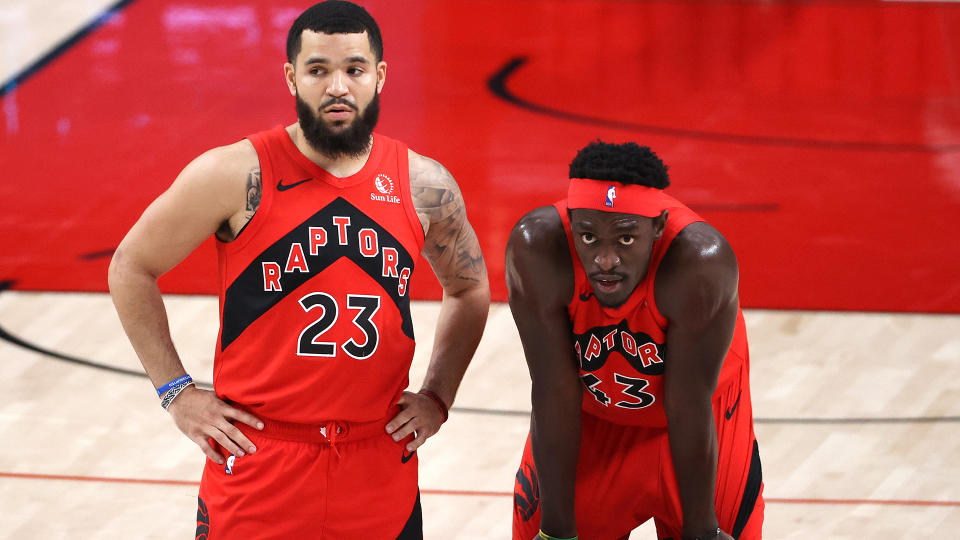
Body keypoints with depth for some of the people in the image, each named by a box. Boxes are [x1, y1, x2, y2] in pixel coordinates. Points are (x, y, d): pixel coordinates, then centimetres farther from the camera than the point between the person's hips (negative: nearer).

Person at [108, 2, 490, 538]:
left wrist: (437, 397, 11)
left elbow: (470, 290, 20)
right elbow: (132, 267, 2)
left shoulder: (424, 186, 2)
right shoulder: (236, 176, -8)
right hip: (256, 465, -3)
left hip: (381, 470, 3)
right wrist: (177, 391, -2)